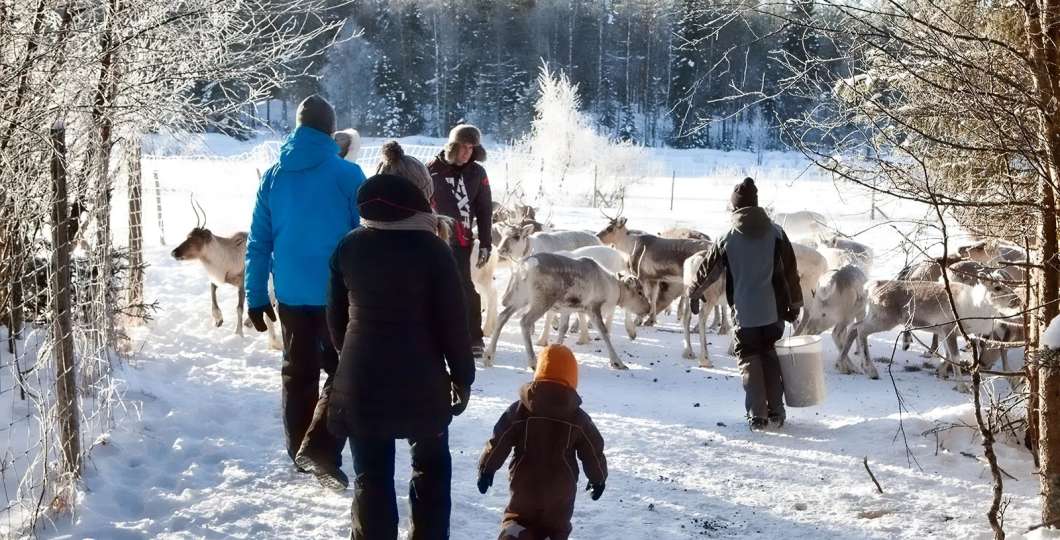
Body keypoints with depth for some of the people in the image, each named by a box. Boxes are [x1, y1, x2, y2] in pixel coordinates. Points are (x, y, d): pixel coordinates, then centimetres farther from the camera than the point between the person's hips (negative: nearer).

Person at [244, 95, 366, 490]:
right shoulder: (347, 175, -10)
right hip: (340, 294, -4)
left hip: (291, 294, 4)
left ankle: (300, 454, 24)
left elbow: (258, 242, 4)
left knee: (298, 372, 17)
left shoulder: (274, 177, 2)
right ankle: (319, 449, -10)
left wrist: (256, 297, 9)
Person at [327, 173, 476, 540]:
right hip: (421, 381, -2)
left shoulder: (349, 247, 1)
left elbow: (336, 316, 10)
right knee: (431, 466, 17)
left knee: (371, 474, 8)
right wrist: (462, 377, 1)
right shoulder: (432, 249, -11)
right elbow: (453, 322, -9)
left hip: (361, 380, 2)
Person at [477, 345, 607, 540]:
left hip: (525, 486, 0)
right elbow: (593, 451, 1)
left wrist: (486, 469, 7)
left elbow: (498, 442, -6)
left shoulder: (519, 409, -6)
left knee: (516, 519, 12)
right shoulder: (578, 418, -4)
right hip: (561, 490, 0)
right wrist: (599, 478, 18)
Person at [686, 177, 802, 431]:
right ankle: (776, 411, 17)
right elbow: (791, 270, 2)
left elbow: (708, 269, 8)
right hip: (774, 310, 2)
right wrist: (795, 304, 11)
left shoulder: (728, 239, -3)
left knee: (750, 359, 9)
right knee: (770, 355, 17)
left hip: (745, 313, -2)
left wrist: (694, 294, 25)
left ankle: (757, 415, 3)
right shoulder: (776, 232, -1)